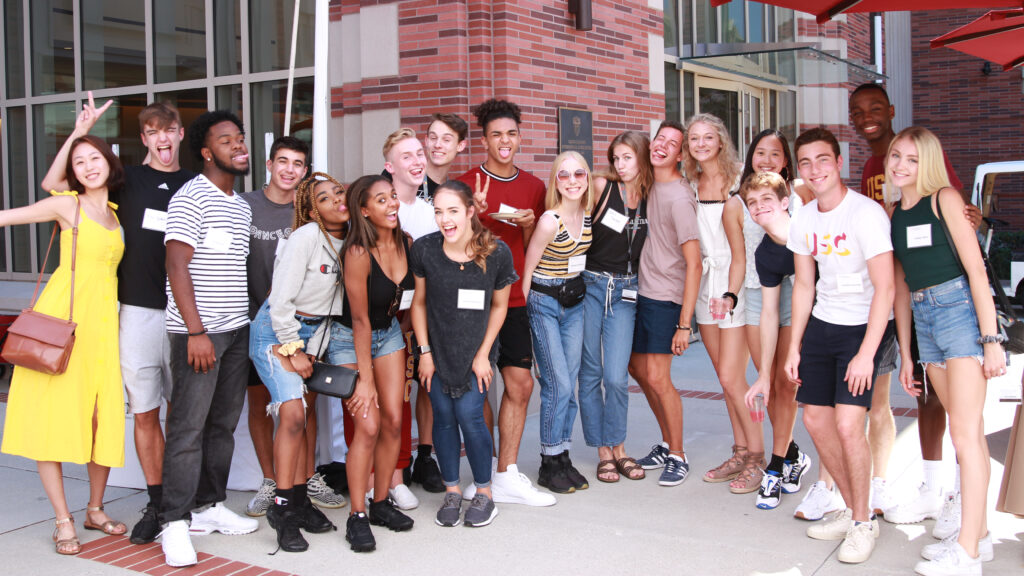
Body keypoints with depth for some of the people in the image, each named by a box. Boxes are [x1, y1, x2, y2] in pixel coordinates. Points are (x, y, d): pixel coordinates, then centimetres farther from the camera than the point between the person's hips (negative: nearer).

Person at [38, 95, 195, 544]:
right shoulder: (128, 181, 8)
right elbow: (52, 185, 5)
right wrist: (80, 132, -1)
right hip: (137, 311, 0)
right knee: (145, 413, 4)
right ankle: (156, 503, 14)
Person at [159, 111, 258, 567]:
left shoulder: (242, 206, 18)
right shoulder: (191, 197, -8)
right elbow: (177, 266, -14)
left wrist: (256, 323, 16)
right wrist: (196, 331, -18)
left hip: (237, 330, 8)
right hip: (198, 332, -8)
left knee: (224, 423, 11)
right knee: (188, 427, -6)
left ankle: (210, 505, 22)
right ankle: (175, 524, 0)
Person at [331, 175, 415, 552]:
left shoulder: (404, 243, -7)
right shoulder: (358, 253, -25)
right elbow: (361, 319, -21)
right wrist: (365, 379, -18)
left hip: (389, 333, 6)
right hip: (350, 339, -6)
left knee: (393, 421, 1)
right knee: (368, 426, -13)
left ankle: (381, 503, 16)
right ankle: (357, 517, -3)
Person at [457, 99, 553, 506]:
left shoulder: (533, 187, 11)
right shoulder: (467, 184, -2)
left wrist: (529, 226, -6)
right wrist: (475, 215, -18)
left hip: (515, 300, 4)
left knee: (520, 385, 3)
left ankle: (506, 476, 14)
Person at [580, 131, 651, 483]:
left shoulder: (652, 200, 5)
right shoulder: (601, 186, -2)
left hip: (624, 291, 1)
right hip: (589, 285, -1)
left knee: (616, 376, -7)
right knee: (590, 373, 3)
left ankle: (618, 447, 13)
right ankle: (603, 452, 15)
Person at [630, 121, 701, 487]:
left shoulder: (678, 198, -17)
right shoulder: (652, 186, 8)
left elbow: (693, 263, -18)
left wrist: (684, 323, -20)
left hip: (666, 298, -9)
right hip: (643, 292, 9)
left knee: (657, 378, -8)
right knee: (639, 369, 14)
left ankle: (678, 457, 9)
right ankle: (667, 444, 30)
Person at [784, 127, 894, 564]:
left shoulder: (866, 214, -18)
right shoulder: (803, 220, 3)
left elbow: (885, 288, -19)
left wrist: (866, 354, -23)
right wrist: (794, 346, 9)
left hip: (862, 328, -7)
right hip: (821, 326, 7)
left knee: (847, 424, -14)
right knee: (816, 420, 8)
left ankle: (864, 522, 7)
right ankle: (852, 510, 27)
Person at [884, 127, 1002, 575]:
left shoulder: (944, 199, -6)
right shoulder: (895, 214, 13)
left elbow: (977, 270, -11)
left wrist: (991, 339, -15)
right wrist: (905, 355, 15)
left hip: (960, 309, -7)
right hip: (924, 320, 7)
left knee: (966, 433, -8)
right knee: (967, 431, 13)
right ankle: (978, 534, 21)